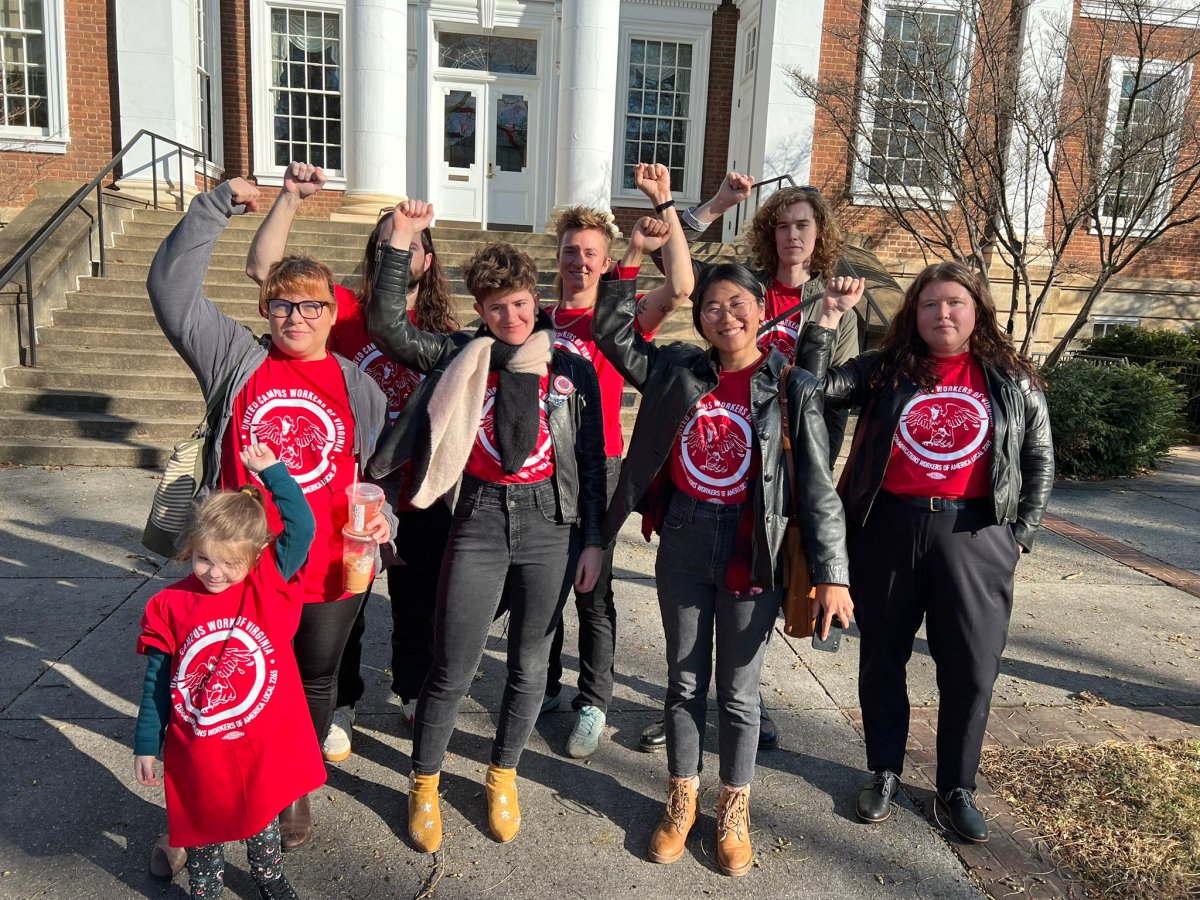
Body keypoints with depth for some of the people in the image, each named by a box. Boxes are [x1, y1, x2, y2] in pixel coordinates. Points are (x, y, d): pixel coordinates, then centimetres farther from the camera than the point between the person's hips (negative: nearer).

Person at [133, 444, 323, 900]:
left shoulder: (270, 585, -10)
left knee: (262, 816, 23)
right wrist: (146, 745, 3)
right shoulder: (170, 607, -10)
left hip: (264, 746, 1)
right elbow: (157, 683, -1)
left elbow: (302, 528, -19)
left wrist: (273, 472, -17)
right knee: (204, 828, 19)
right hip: (198, 754, 0)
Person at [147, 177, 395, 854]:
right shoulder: (237, 360, -1)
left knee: (316, 683, 18)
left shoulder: (358, 387, 4)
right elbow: (171, 288, -9)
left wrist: (381, 519, -10)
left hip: (333, 573, 1)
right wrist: (218, 206, -11)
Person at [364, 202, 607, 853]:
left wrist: (592, 541, 4)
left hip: (551, 525, 1)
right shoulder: (462, 358, 4)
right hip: (479, 521, -1)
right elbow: (388, 326, -5)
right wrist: (400, 240, -11)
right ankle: (424, 784, 29)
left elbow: (592, 462, 6)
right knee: (451, 671, 4)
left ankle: (502, 777, 38)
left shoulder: (573, 370, 5)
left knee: (529, 664, 14)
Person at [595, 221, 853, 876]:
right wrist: (633, 255, 2)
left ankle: (733, 811, 34)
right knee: (685, 681, 16)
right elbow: (612, 331, 11)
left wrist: (831, 574, -11)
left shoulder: (791, 390, -7)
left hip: (751, 554, -2)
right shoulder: (677, 370, 1)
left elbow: (817, 489, -7)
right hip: (683, 547, 3)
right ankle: (681, 801, 36)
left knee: (738, 692, 12)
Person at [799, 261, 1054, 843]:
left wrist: (1021, 533, 3)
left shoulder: (1012, 381, 5)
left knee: (971, 669, 5)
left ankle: (957, 786, 27)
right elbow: (816, 389, -6)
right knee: (882, 659, 12)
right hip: (887, 529, 1)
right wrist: (829, 318, -10)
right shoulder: (885, 370, 4)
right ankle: (885, 773, 31)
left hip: (973, 534, 0)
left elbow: (1040, 462, 9)